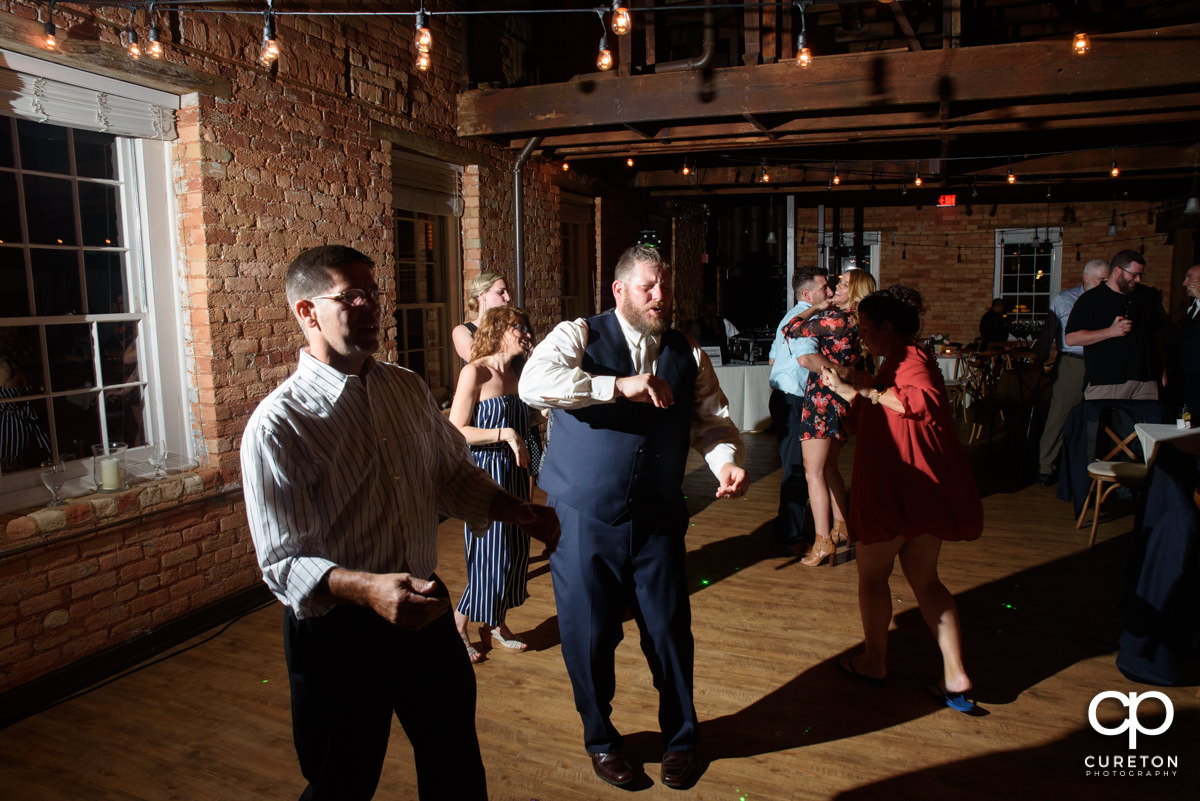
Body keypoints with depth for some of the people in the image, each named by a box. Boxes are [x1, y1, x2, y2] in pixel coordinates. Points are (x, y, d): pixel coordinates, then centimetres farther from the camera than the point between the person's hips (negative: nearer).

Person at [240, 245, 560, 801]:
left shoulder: (408, 389, 2)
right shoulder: (277, 425, -17)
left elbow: (455, 474, 12)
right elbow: (282, 563, -18)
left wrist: (519, 512, -4)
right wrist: (367, 588, -35)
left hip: (425, 611, 6)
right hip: (337, 628, -5)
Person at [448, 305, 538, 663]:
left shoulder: (517, 374, 8)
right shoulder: (475, 372, -12)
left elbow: (523, 424, 9)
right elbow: (455, 431, -16)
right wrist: (504, 433, -21)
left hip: (514, 473, 7)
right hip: (484, 472, -7)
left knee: (515, 551, 12)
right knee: (489, 555, -2)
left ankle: (497, 622, 29)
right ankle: (458, 628, 18)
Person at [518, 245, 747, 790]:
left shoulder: (688, 355, 7)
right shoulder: (579, 336, -5)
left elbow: (712, 422, 8)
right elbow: (534, 382, -23)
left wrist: (726, 462, -15)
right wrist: (619, 386, -30)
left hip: (658, 521, 3)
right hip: (583, 520, -2)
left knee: (670, 633, 12)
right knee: (588, 638, 11)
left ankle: (680, 739, 40)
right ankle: (600, 740, 38)